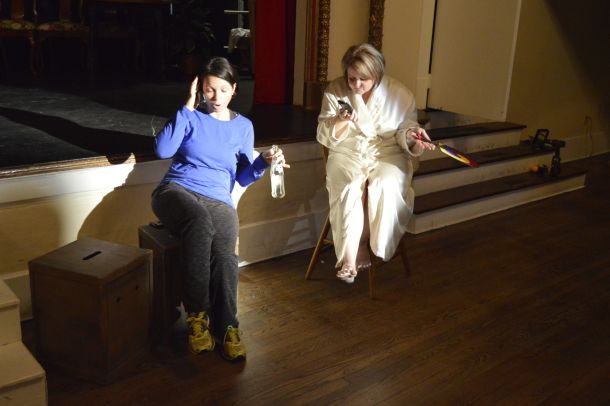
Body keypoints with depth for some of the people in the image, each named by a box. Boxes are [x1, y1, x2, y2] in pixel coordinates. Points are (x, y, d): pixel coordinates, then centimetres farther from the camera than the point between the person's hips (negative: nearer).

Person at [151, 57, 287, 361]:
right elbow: (163, 150, -9)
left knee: (224, 255, -32)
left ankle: (226, 326, -17)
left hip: (218, 201, 2)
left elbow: (243, 177, 13)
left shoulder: (243, 126, 15)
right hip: (177, 191, -2)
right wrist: (188, 107, -6)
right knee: (201, 221, -39)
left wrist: (264, 161, -7)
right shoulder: (191, 116, 8)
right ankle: (196, 314, -29)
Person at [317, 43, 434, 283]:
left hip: (387, 155, 0)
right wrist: (341, 121, -19)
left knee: (384, 187, -32)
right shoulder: (335, 91, 0)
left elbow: (404, 130, 5)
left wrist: (411, 136, -18)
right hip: (347, 154, 0)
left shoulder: (399, 94, -2)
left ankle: (364, 246, -13)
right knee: (350, 187, -32)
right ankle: (350, 256, -22)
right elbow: (324, 137, 0)